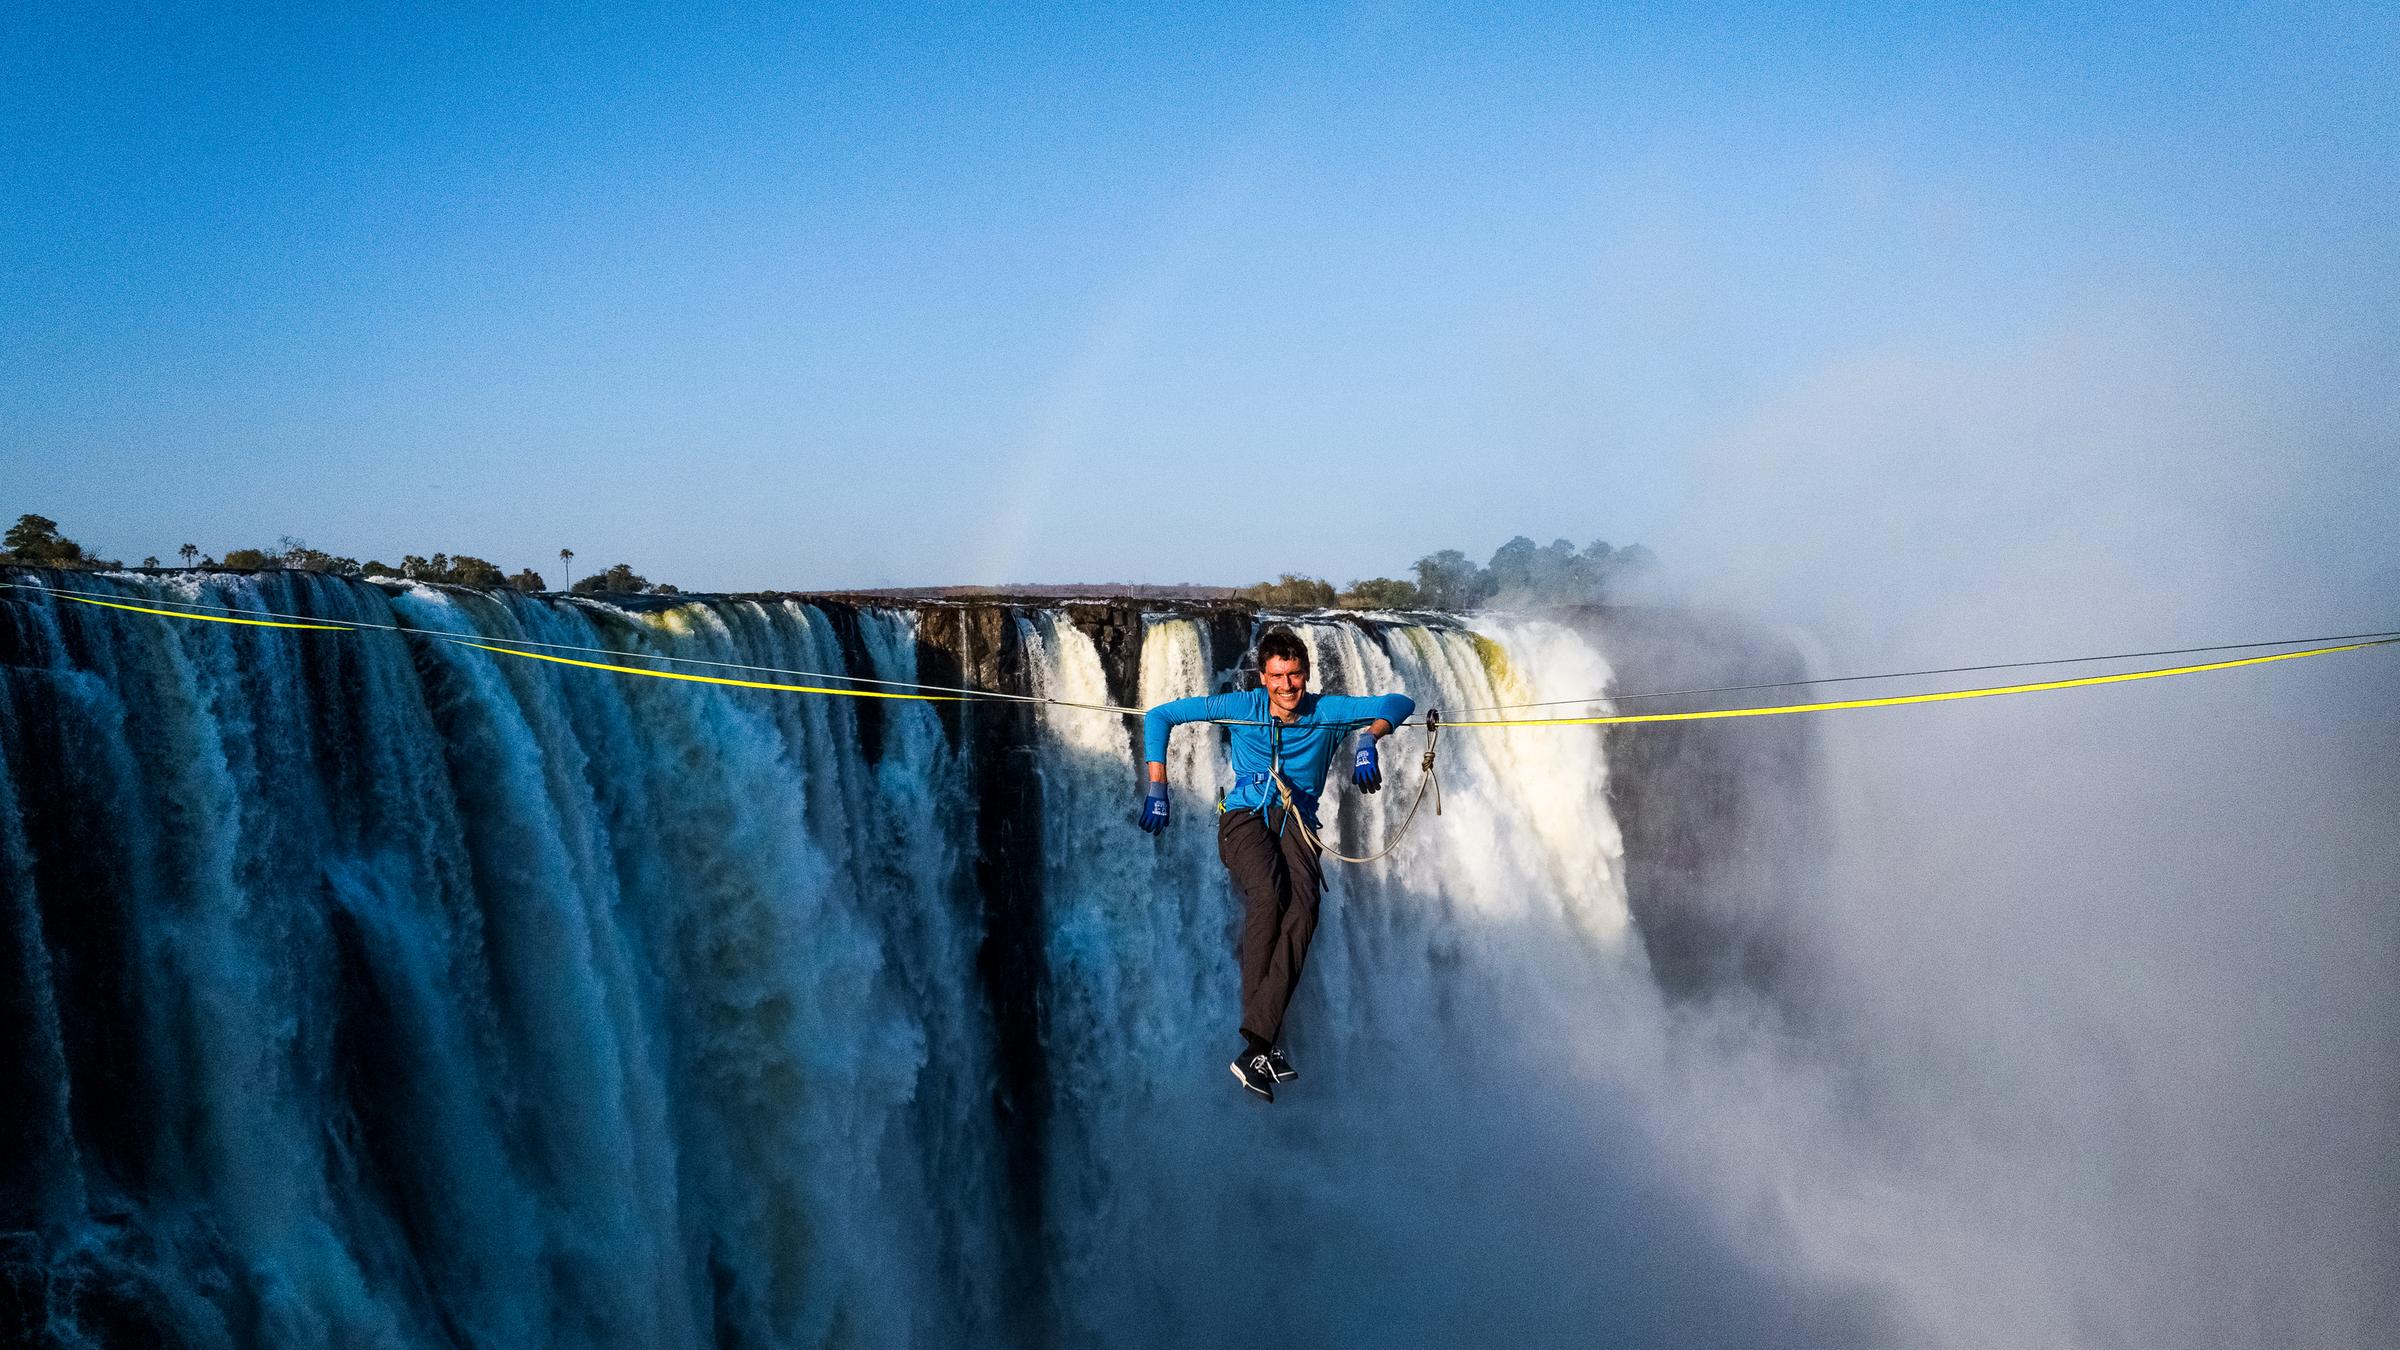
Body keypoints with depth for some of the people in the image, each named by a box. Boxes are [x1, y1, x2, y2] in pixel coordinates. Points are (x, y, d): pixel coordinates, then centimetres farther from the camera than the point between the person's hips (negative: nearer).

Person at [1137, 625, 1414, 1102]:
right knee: (1268, 896, -34)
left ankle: (1256, 1044, -34)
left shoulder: (1327, 712, 4)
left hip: (1297, 823, 1)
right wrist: (1157, 788, -4)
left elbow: (1398, 703, 0)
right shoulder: (1242, 707, 2)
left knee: (1302, 909, -31)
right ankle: (1266, 1042, -30)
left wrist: (1368, 739, -19)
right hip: (1245, 817, -1)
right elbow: (1159, 716, 4)